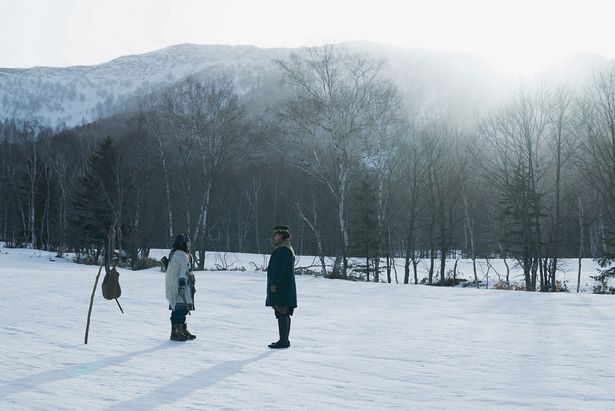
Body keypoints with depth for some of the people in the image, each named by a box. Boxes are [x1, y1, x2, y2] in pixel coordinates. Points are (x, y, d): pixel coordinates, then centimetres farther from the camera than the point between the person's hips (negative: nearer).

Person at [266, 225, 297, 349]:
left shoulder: (283, 250, -14)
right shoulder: (285, 248, 20)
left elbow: (280, 268, -21)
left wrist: (274, 284, -22)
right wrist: (275, 284, 22)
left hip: (281, 289, -11)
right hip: (285, 288, 11)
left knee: (282, 314, -10)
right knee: (284, 314, 12)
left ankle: (283, 341, -10)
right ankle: (284, 340, 17)